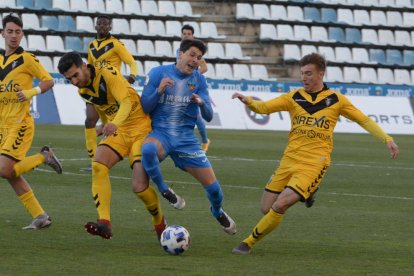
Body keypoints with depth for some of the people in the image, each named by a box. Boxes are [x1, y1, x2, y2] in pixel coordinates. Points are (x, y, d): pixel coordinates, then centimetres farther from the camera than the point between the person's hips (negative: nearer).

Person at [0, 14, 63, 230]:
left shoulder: (26, 59, -6)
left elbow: (49, 81, -3)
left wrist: (31, 92, -18)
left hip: (20, 124, -7)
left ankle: (44, 157, 5)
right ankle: (40, 217, 10)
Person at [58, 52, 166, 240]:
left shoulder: (108, 74, -20)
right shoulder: (83, 91, 4)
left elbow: (126, 102, -33)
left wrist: (115, 123, -50)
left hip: (141, 128, -6)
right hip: (117, 131, 6)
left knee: (139, 187, -15)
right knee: (97, 166, -24)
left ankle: (159, 222, 16)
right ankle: (104, 223, -33)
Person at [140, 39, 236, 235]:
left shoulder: (198, 80, 4)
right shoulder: (158, 73, -4)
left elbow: (208, 117, 1)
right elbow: (144, 108, -4)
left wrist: (201, 103, -22)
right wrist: (159, 90, -22)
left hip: (186, 138, 3)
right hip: (160, 133, -3)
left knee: (212, 185, -1)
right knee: (148, 149, -41)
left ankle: (218, 212, 36)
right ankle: (163, 190, -13)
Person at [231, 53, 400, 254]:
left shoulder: (336, 100, 2)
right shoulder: (294, 97, 6)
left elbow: (364, 120, 10)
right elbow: (264, 107, -4)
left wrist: (387, 140, 3)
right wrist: (248, 101, -25)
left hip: (314, 164, -4)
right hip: (289, 160, 4)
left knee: (279, 206, -19)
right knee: (266, 209, 2)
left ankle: (249, 243, -1)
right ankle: (307, 191, 28)